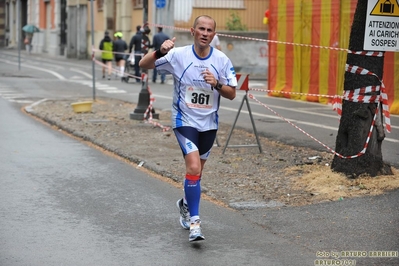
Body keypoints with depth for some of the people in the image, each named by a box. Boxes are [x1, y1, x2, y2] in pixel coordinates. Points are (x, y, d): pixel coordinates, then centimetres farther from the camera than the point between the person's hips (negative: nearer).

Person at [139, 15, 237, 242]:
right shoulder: (178, 55, -11)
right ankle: (194, 221, -12)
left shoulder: (222, 60, -6)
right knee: (194, 167, -20)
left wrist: (217, 84, -22)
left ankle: (186, 204, 45)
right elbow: (144, 65, -7)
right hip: (184, 121, -3)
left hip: (209, 123, 3)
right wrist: (160, 51, -26)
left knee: (196, 170, 17)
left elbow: (232, 94, -2)